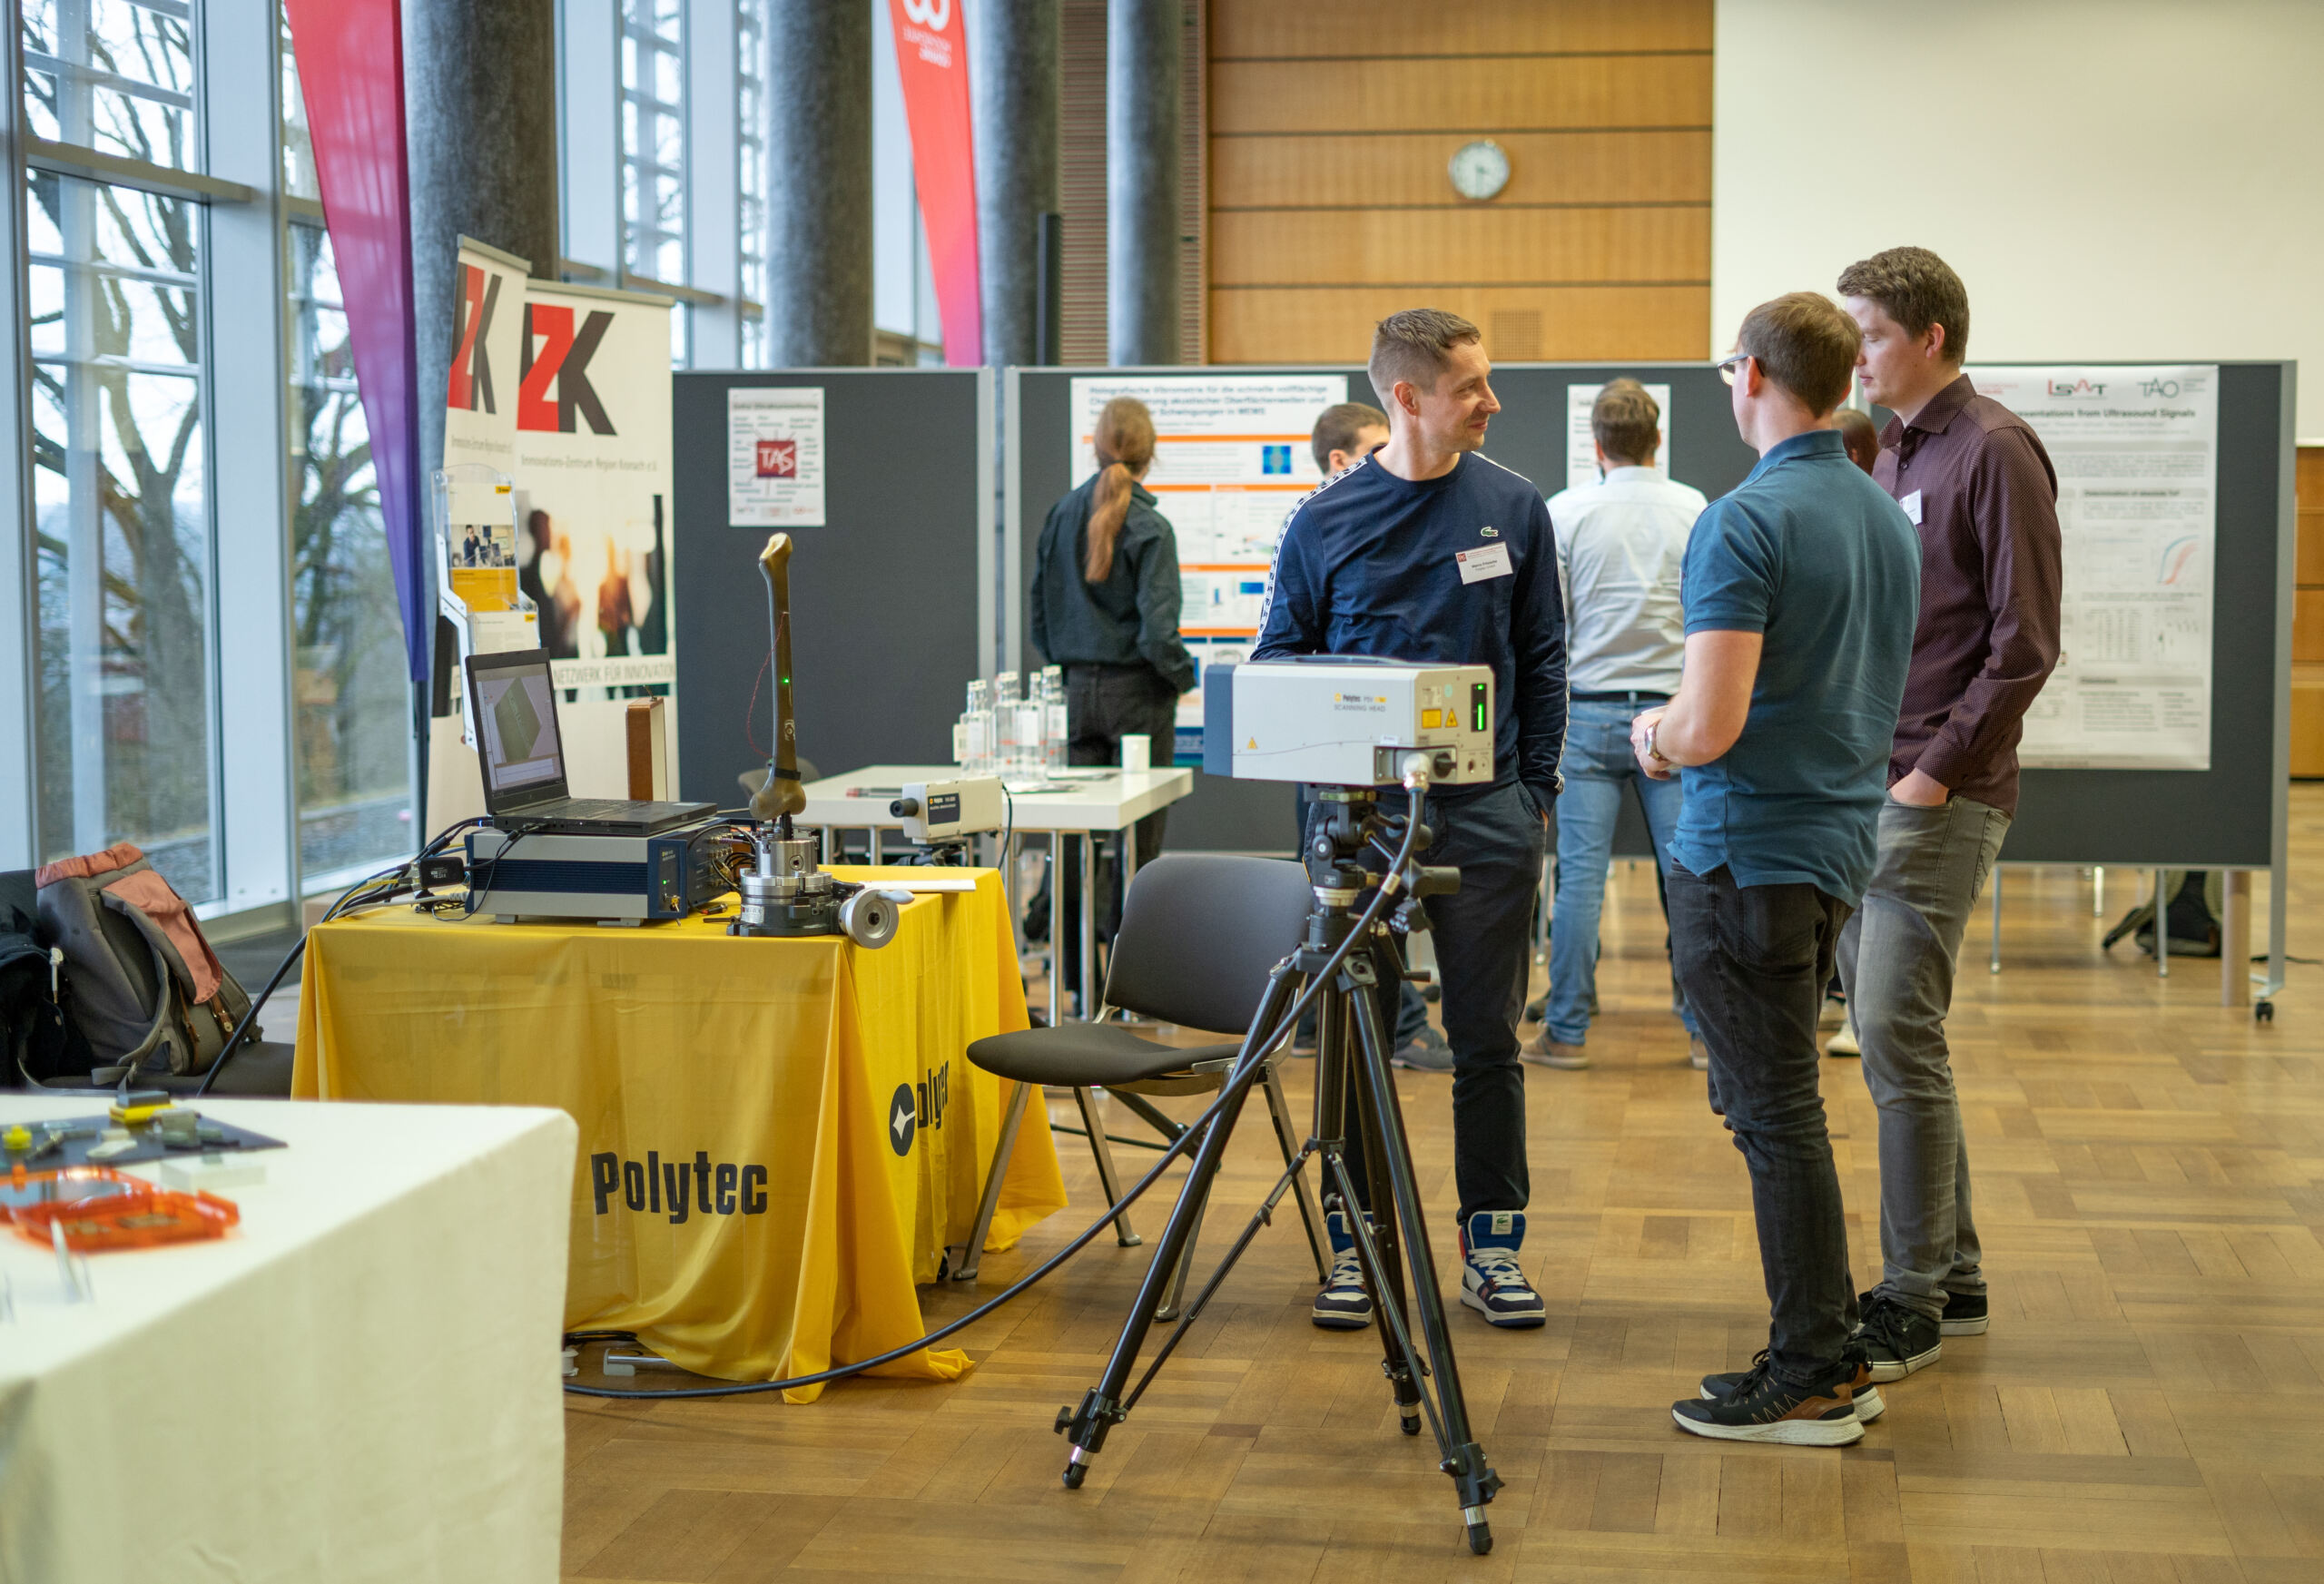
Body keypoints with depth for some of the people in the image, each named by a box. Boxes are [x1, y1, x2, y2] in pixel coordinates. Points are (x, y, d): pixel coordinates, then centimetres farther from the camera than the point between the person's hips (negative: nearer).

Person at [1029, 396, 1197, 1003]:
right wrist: (1183, 675, -2)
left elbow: (1039, 609, 9)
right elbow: (1157, 629, -19)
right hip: (1136, 691, -5)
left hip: (1077, 691, 5)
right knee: (1137, 834, 3)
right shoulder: (1149, 528, -13)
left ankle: (1082, 985, 13)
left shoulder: (1061, 516, 3)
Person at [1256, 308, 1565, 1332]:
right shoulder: (1325, 522, 2)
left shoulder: (1513, 509, 5)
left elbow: (1543, 660, 9)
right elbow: (1277, 659, 9)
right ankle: (1353, 1242, 16)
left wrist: (1535, 790, 3)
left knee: (1487, 1040, 5)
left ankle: (1492, 1247, 14)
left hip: (1485, 813, 1)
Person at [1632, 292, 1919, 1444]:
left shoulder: (1746, 523, -18)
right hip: (1842, 840, 9)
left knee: (1775, 1115, -2)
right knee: (1768, 1100, 18)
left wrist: (1654, 736, -2)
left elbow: (1710, 726, -24)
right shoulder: (1890, 520, 11)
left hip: (1749, 855, -9)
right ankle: (1826, 1349, 22)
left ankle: (1809, 1384, 6)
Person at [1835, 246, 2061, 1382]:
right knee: (1889, 1033, 11)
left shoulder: (1992, 450, -9)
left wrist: (1938, 772, -16)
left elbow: (2024, 642, -14)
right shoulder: (1889, 455, 16)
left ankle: (1911, 1302, 1)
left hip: (1937, 797, -9)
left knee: (1896, 1036, -9)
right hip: (1861, 786, 9)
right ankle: (1951, 1277, 22)